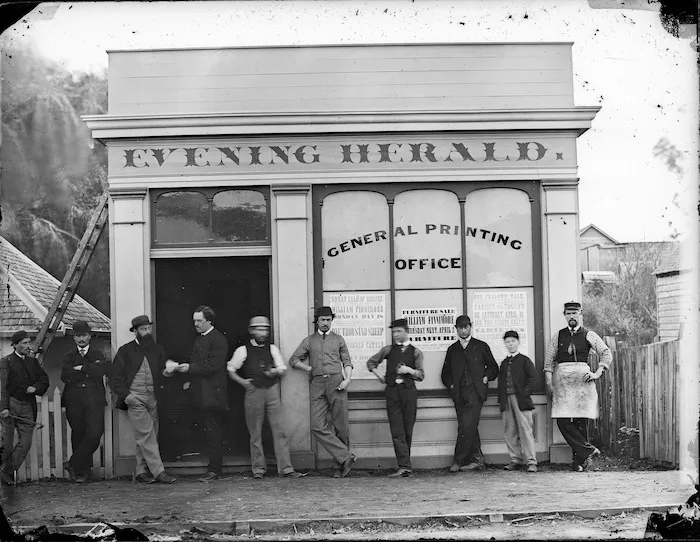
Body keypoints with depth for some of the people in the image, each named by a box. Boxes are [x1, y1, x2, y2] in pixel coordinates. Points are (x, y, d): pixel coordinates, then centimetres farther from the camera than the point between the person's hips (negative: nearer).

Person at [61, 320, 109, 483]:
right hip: (74, 400, 1)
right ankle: (82, 471, 9)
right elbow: (66, 376, -3)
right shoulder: (68, 357, 16)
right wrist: (89, 371, -5)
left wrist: (81, 369, -5)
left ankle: (74, 465, -6)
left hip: (94, 400, -1)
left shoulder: (98, 355, 15)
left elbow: (102, 370, -6)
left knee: (94, 434, -15)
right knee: (78, 435, 2)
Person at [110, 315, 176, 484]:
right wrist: (125, 395, -9)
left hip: (153, 398, 4)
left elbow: (163, 373, 20)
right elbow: (114, 378, 2)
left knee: (145, 437, 4)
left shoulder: (158, 350, 15)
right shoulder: (125, 351, 4)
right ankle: (158, 471, -15)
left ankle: (142, 472, 10)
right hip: (135, 398, -4)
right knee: (146, 434, -12)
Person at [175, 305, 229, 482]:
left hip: (213, 393, -8)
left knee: (213, 432, -8)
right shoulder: (199, 339, 18)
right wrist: (184, 367, 3)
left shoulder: (218, 339, -9)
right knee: (212, 433, 10)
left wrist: (190, 368, -14)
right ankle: (215, 468, 13)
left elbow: (213, 365, -17)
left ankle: (214, 470, -6)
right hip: (201, 394, 8)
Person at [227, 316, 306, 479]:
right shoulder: (243, 350, 4)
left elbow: (282, 369, 12)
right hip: (253, 391, -2)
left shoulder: (272, 349, 12)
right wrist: (242, 381, -4)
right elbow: (230, 370, 9)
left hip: (272, 391, 2)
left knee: (279, 429, -4)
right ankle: (258, 468, 12)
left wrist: (275, 372, -10)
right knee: (255, 432, 3)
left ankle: (286, 469, -4)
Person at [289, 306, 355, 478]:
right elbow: (294, 360, 19)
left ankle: (340, 465, 3)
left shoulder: (338, 340, 15)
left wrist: (347, 379, -6)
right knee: (318, 427, -13)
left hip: (336, 382, -1)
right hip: (317, 384, 1)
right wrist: (309, 369, 7)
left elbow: (347, 362, 11)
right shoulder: (309, 341, 17)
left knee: (341, 426, -3)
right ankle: (345, 457, -12)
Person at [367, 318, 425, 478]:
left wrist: (409, 370, -12)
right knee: (397, 431, -10)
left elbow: (421, 375, 4)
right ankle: (405, 466, -16)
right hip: (392, 391, 0)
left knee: (407, 430, 2)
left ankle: (404, 465, 13)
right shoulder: (388, 350, 12)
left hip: (409, 391, 0)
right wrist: (379, 376, 12)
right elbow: (371, 362, 24)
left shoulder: (415, 352, 9)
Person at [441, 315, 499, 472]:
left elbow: (493, 367, 16)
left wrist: (486, 377, -1)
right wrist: (451, 385, 4)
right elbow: (445, 373, 20)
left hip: (475, 392, -3)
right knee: (469, 428, 0)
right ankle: (477, 460, 5)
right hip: (459, 393, 3)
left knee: (467, 427, -15)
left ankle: (458, 461, -12)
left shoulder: (481, 346, 12)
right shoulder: (452, 349, 18)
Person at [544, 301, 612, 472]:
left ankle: (579, 461, 2)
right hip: (562, 379, 2)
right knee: (562, 421, -9)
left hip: (582, 378, -2)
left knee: (581, 421, -3)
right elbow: (549, 360, 12)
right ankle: (589, 451, -4)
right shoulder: (558, 336, 13)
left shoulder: (588, 335, 6)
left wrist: (597, 373, -7)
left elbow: (606, 353, 4)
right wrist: (549, 382, 2)